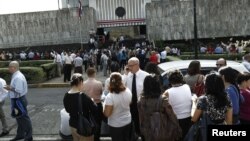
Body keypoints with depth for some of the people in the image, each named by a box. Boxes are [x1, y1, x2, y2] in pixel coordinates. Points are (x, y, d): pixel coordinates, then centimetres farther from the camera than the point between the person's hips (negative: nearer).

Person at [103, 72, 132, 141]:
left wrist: (104, 108, -4)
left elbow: (107, 114, -23)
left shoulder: (110, 97, -28)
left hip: (116, 125, -4)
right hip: (128, 122, 4)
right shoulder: (128, 91, -12)